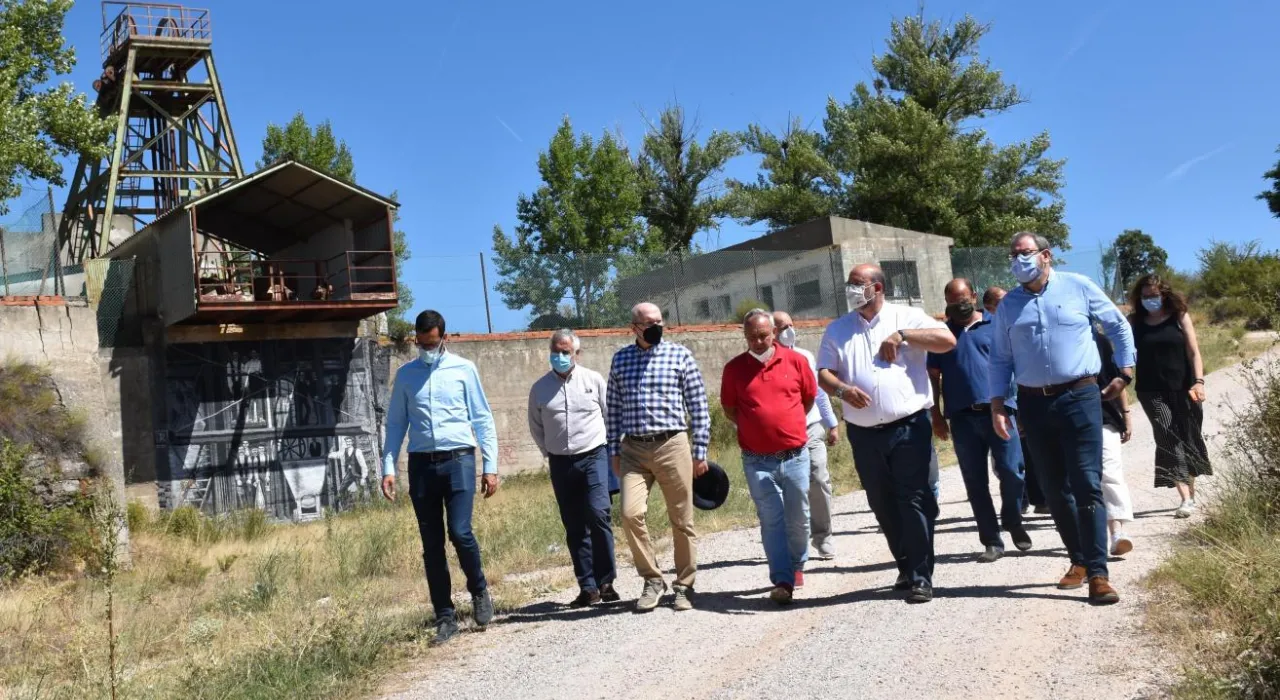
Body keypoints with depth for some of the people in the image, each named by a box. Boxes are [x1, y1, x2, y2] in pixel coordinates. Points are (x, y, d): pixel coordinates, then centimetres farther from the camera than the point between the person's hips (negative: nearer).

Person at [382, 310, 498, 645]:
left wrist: (491, 466, -1)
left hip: (459, 460, -2)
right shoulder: (405, 375, 10)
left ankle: (479, 590, 14)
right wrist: (388, 468, 3)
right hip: (421, 464, 3)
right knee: (432, 545, 4)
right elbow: (396, 424, 13)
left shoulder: (464, 369, 4)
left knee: (460, 532, -14)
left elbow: (483, 419, 4)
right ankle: (445, 618, 14)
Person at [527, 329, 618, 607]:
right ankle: (588, 587, 11)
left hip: (593, 457, -2)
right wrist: (551, 453, 13)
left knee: (598, 515, -16)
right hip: (561, 463, 2)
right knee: (574, 527, 5)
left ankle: (606, 582, -4)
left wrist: (610, 449, 7)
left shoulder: (594, 380, 0)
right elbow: (536, 427, 16)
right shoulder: (540, 388, 4)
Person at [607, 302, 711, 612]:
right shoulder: (620, 359, 10)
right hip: (633, 450, 2)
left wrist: (700, 451, -1)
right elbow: (614, 408, 13)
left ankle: (684, 585, 21)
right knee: (631, 513, -13)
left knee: (681, 520, 4)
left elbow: (698, 405, 2)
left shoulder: (680, 354, 2)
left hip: (672, 446, -1)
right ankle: (652, 579, 6)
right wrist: (614, 450, 9)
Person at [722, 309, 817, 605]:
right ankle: (783, 581, -2)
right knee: (771, 521, -4)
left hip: (795, 455, 1)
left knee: (798, 518, 11)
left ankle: (797, 566, 33)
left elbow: (809, 397, 13)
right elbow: (729, 408, 12)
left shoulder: (796, 360, 0)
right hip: (757, 461, -1)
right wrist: (757, 427, 7)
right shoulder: (734, 368, 0)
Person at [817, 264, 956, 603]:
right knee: (883, 506, 12)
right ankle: (906, 567, 29)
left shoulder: (907, 317, 3)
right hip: (864, 434, 4)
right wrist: (842, 390, -16)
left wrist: (902, 335, -12)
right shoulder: (837, 329, 11)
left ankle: (921, 578, 2)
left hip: (910, 428, -3)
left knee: (915, 502, -4)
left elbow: (947, 340, -6)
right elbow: (824, 373, 4)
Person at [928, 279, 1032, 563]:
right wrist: (937, 415, 8)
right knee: (975, 482, 4)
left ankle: (1013, 523, 23)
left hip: (999, 410, -2)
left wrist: (1023, 407, 0)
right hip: (961, 417, 2)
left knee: (1011, 472, -5)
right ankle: (992, 541, 14)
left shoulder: (997, 326, 7)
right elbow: (933, 377, 13)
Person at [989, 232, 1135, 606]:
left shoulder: (1078, 287, 1)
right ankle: (1079, 560, 23)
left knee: (1087, 486, -8)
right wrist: (997, 405, 1)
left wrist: (1125, 372, 8)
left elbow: (1119, 327, 11)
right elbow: (1001, 359, 10)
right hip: (1034, 405, 3)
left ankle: (1097, 574, -6)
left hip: (1080, 397, -3)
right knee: (1054, 490, 9)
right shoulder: (1008, 306, 8)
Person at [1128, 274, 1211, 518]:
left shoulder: (1179, 316, 0)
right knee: (1169, 439, -11)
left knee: (1188, 439, 11)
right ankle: (1186, 499, -13)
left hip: (1183, 389, 1)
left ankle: (1191, 492, 30)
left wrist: (1199, 381, -13)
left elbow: (1193, 352, -2)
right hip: (1152, 391, -1)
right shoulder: (1135, 322, 2)